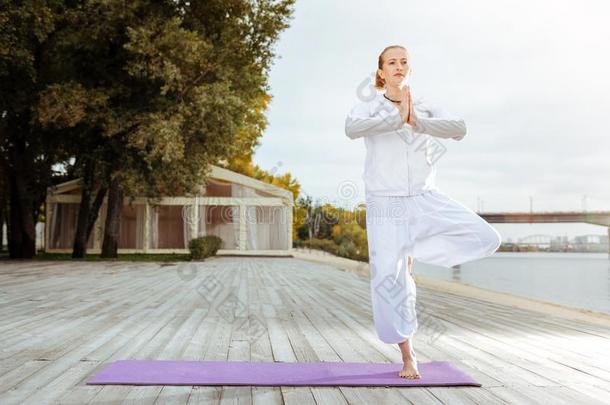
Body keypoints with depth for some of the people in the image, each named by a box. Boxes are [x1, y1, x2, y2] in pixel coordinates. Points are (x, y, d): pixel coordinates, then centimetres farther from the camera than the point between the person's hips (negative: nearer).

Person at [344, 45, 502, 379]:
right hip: (386, 204, -2)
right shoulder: (367, 107, 0)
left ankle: (411, 250, 9)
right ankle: (408, 357, 13)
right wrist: (397, 116, -29)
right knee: (389, 278, -4)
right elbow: (352, 129, -24)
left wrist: (416, 121, -27)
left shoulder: (426, 107, 6)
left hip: (426, 200, 2)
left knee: (487, 239, -12)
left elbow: (459, 129, -13)